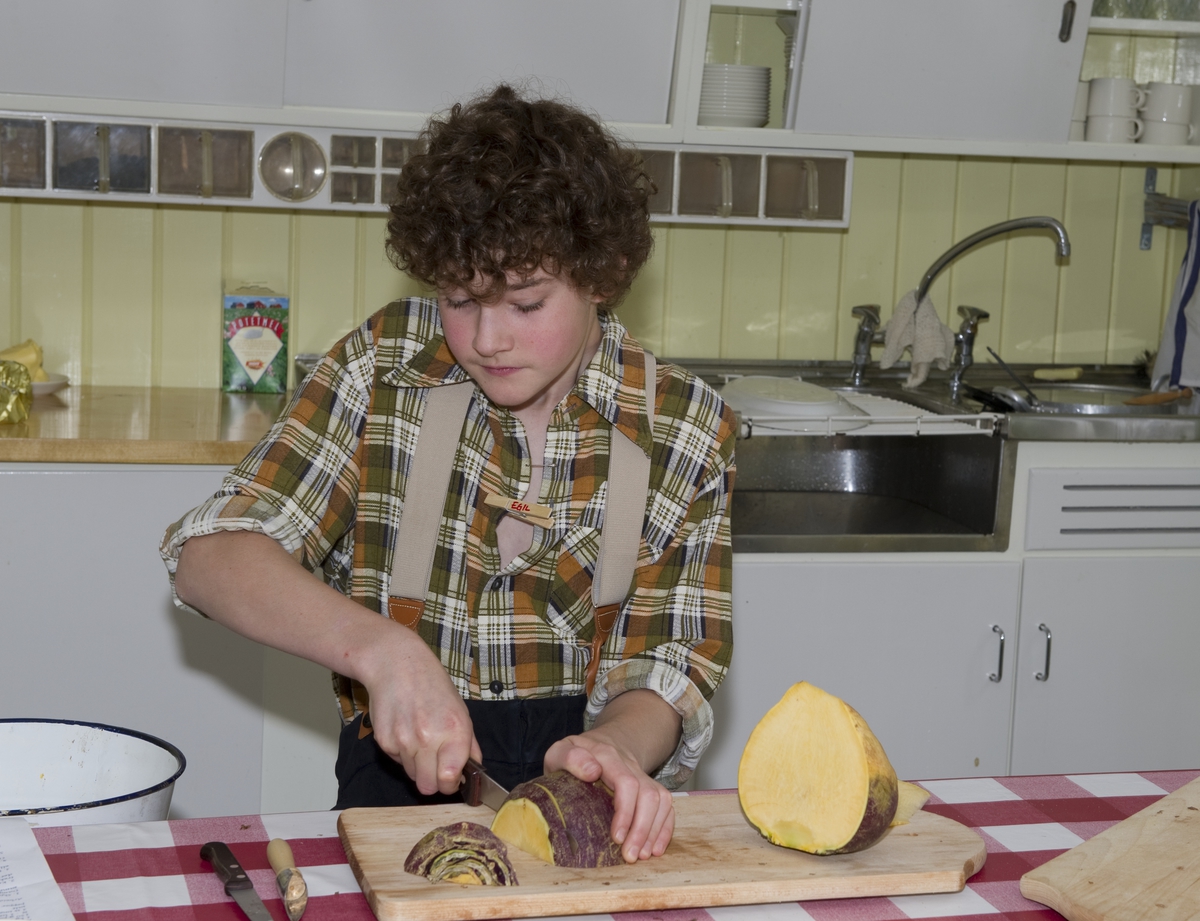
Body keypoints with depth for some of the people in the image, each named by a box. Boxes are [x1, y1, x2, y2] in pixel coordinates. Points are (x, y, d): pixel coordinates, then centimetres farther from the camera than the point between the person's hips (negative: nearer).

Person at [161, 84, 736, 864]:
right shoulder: (383, 367, -2)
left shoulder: (687, 427, -1)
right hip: (406, 776, -1)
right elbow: (210, 557, -6)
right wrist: (380, 647, -23)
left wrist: (618, 744, -25)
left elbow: (670, 666, 0)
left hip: (594, 792, 2)